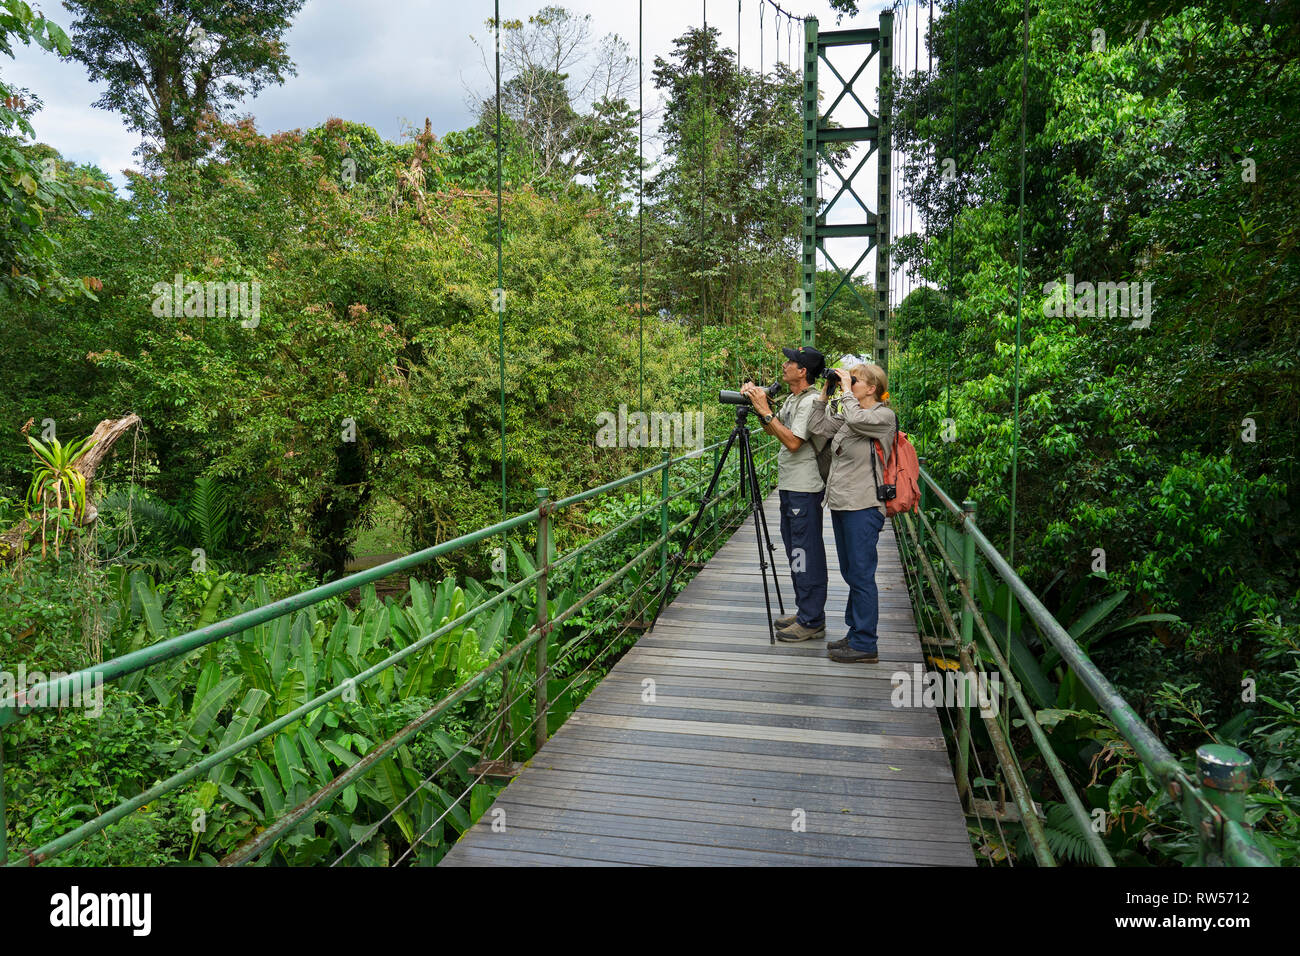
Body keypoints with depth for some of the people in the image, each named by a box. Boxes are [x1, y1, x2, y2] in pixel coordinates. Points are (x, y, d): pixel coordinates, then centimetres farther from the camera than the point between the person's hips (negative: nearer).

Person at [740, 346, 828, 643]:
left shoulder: (811, 401, -17)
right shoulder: (792, 399, 14)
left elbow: (792, 441, -24)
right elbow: (772, 430, 21)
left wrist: (765, 411, -20)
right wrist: (757, 404, 6)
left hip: (805, 490, -10)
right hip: (789, 486, 10)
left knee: (806, 555, -5)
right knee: (796, 553, 16)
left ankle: (812, 622, 2)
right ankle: (804, 612, 27)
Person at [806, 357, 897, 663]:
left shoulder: (884, 416, -9)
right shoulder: (846, 416, 15)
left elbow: (856, 419, -27)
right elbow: (818, 427, 10)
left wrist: (846, 391, -13)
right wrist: (825, 394, 6)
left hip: (863, 508, -9)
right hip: (841, 504, 9)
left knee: (861, 575, -4)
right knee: (850, 573, 16)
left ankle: (865, 645, 4)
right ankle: (856, 635, 27)